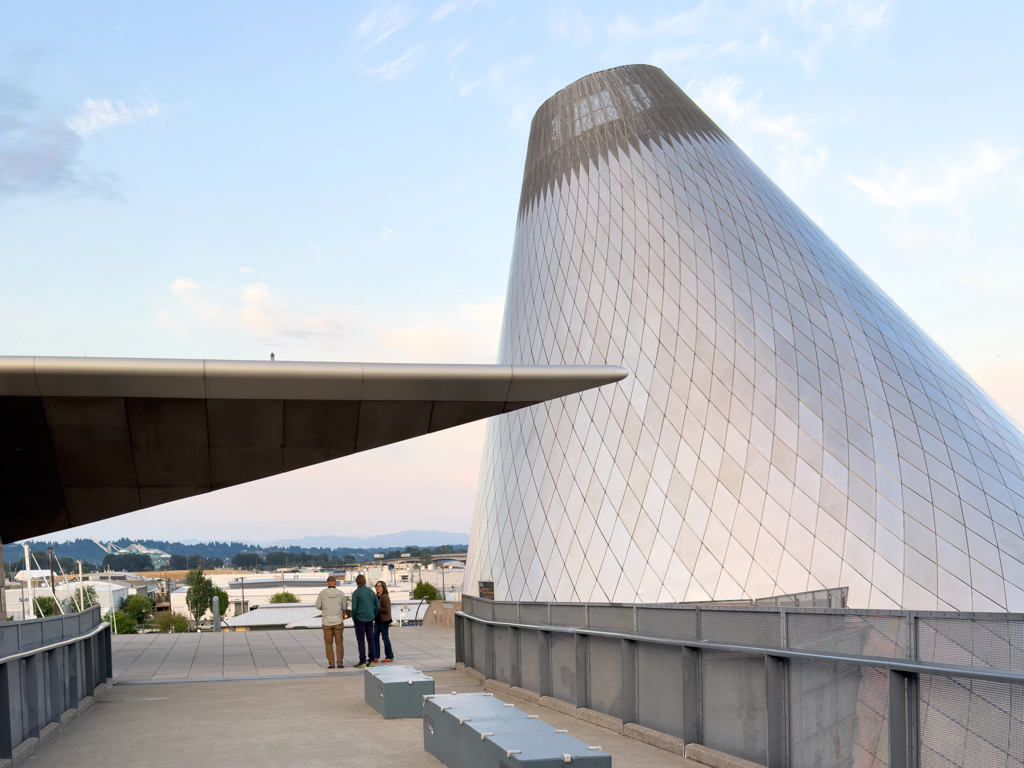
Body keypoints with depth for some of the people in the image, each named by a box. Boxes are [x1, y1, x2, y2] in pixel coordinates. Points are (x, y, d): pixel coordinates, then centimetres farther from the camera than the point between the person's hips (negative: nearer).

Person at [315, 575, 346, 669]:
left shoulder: (323, 593, -6)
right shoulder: (341, 593, -4)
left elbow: (318, 606, -1)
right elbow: (344, 608, 3)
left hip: (327, 622, 0)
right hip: (338, 621, 0)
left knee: (328, 643, 7)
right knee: (339, 643, 7)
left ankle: (331, 663, 5)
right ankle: (340, 663, 5)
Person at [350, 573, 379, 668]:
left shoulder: (356, 593, -8)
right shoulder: (371, 591, 7)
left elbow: (354, 608, -11)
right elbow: (377, 606, 9)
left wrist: (354, 619, 2)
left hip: (360, 619, -5)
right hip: (370, 619, 5)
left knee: (361, 640, 0)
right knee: (370, 639, 9)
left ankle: (362, 661, -2)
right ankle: (371, 660, 11)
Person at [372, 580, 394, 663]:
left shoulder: (385, 597, -15)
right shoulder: (377, 596, 13)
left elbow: (386, 609, -19)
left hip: (384, 620, -9)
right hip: (377, 620, 9)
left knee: (385, 637, -1)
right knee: (375, 637, 4)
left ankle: (390, 657, 11)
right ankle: (376, 657, 7)